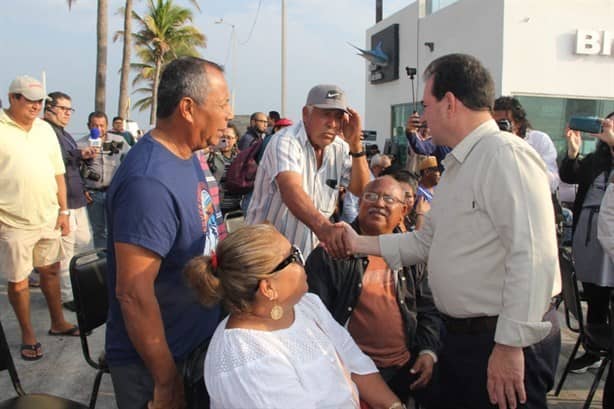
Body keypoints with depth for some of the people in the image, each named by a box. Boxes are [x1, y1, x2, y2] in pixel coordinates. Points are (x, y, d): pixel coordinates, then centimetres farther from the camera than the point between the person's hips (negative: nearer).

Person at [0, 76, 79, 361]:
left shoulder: (45, 129, 9)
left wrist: (63, 211, 9)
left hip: (48, 218, 5)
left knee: (50, 270, 17)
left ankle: (58, 322, 33)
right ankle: (28, 336, 21)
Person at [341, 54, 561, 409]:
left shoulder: (506, 156, -19)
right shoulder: (457, 165, 13)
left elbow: (532, 258, -26)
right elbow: (427, 241, 18)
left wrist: (512, 345, -24)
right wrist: (360, 244, 15)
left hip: (509, 341, -9)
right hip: (460, 335, 9)